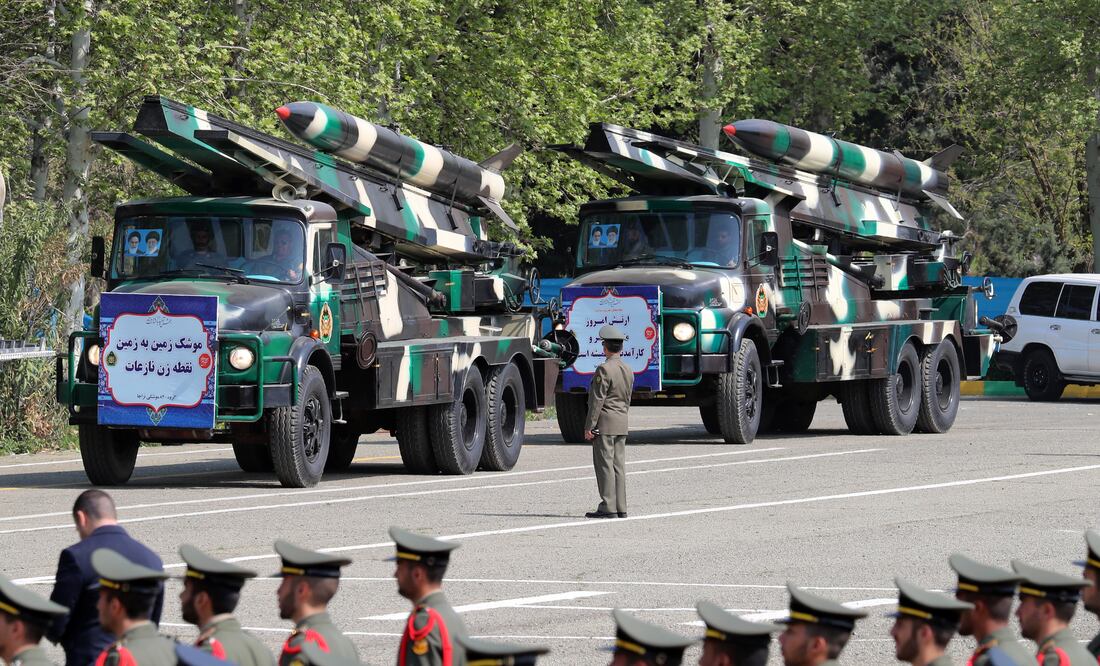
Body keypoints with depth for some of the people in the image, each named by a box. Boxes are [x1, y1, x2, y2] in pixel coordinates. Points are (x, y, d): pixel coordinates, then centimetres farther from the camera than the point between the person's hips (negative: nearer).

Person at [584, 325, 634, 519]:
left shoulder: (604, 370, -15)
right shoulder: (628, 370, 11)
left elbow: (597, 401, -16)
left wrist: (589, 426, -13)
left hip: (605, 423, -8)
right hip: (622, 423, 8)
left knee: (605, 465, -5)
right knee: (618, 465, 10)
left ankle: (608, 507, -8)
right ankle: (621, 508, 10)